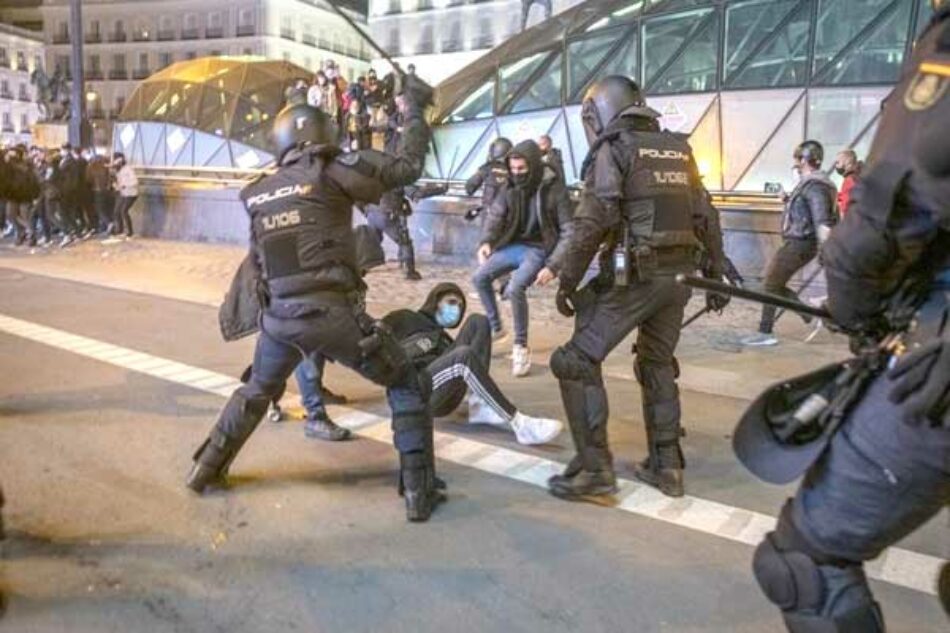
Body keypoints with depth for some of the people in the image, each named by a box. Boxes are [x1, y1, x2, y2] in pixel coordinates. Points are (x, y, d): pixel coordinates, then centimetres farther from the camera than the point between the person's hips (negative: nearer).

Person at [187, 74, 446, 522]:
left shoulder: (259, 195, 13)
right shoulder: (330, 174, -4)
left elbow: (255, 265, 18)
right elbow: (407, 167, -1)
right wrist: (416, 108, 10)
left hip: (279, 315, 6)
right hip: (332, 311, -5)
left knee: (257, 391, 33)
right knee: (408, 387, 10)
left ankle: (206, 469, 41)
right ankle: (419, 492, 7)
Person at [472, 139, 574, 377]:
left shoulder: (554, 190, -17)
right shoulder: (510, 187, -2)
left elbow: (568, 232, -15)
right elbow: (495, 215, 5)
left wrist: (552, 266, -22)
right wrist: (486, 241, -15)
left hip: (538, 249, -6)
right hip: (514, 244, 6)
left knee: (515, 288, -27)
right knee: (480, 277, -3)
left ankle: (521, 347, -11)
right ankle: (495, 328, 17)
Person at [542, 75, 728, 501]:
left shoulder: (613, 148, -4)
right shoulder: (679, 148, 16)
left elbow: (592, 222, -15)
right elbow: (707, 218, 15)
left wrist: (566, 281, -9)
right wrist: (715, 275, 21)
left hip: (634, 275, -7)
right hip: (679, 274, 7)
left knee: (577, 362, 0)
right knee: (658, 365, 20)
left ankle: (594, 469, -1)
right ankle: (667, 466, 23)